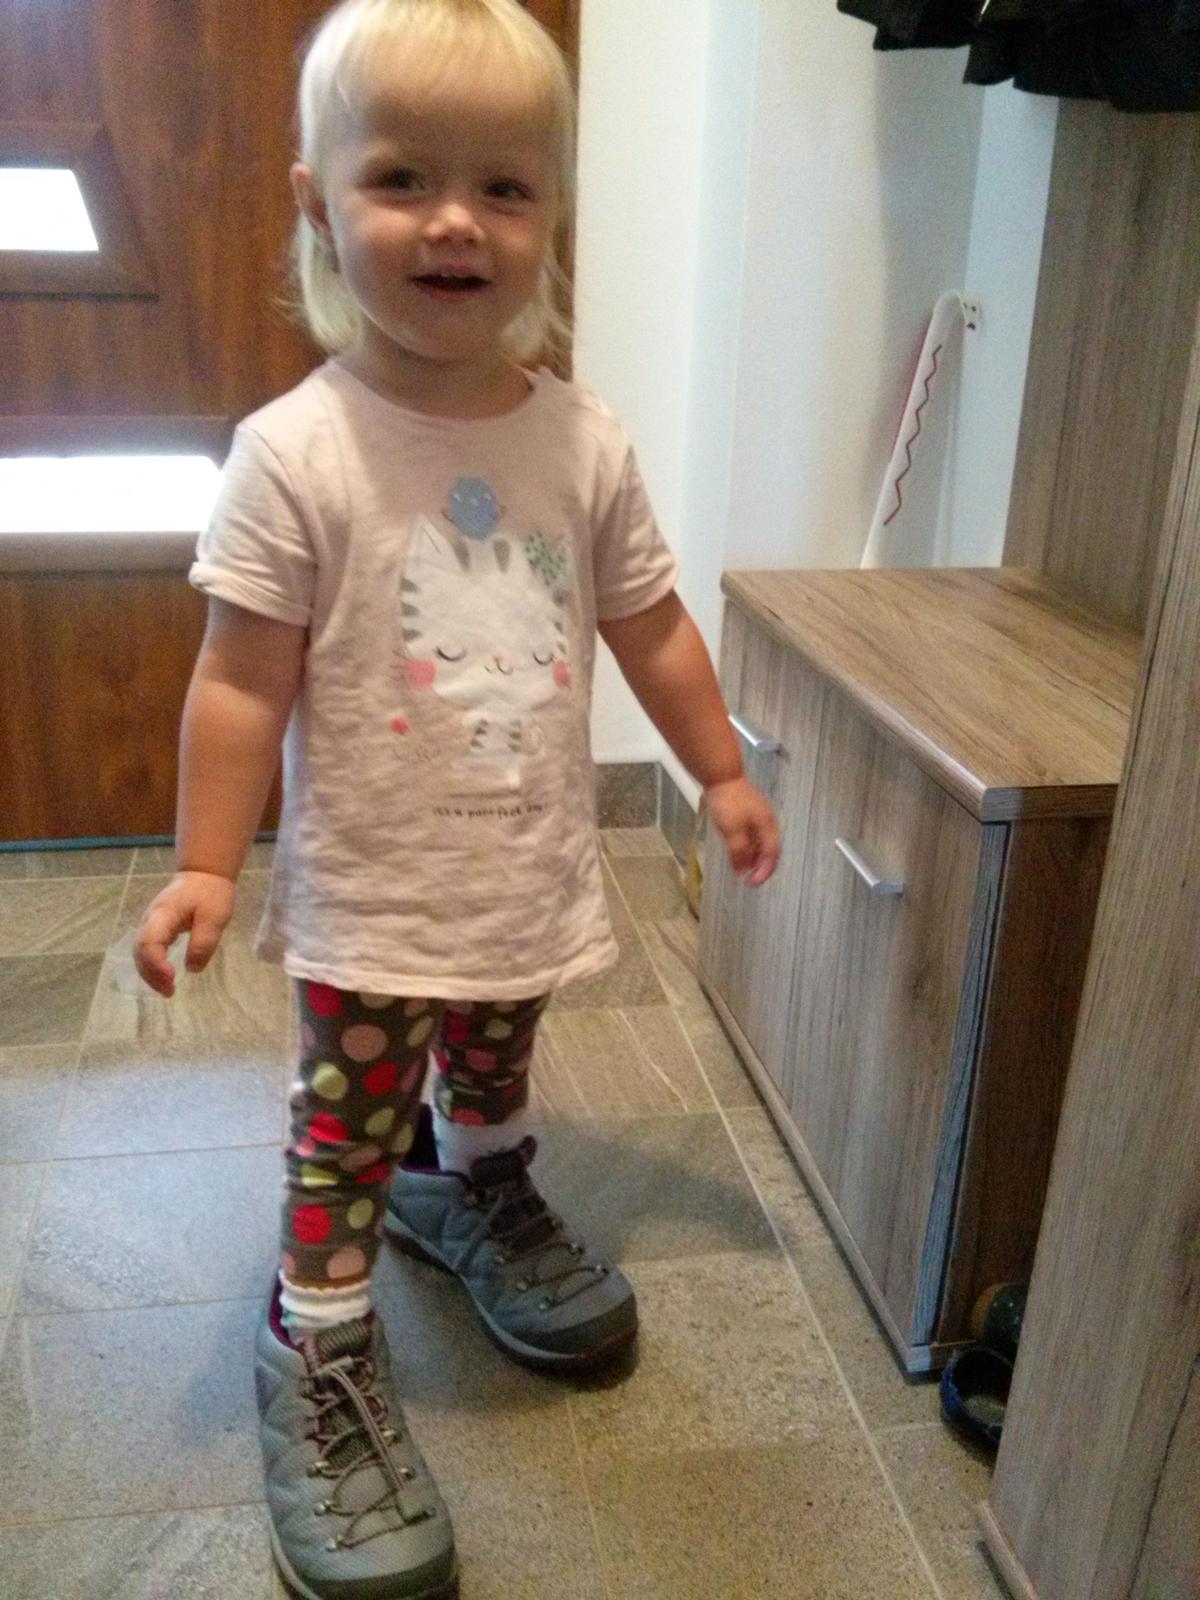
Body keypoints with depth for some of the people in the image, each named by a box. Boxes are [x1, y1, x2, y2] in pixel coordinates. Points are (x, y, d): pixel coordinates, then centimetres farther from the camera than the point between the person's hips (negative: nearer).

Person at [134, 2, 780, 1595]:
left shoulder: (584, 441, -4)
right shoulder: (295, 452, -17)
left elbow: (649, 626, 7)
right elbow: (244, 678, -14)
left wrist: (722, 771, 13)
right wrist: (207, 865, -13)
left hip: (531, 868, 5)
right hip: (367, 885, -4)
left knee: (494, 1061, 25)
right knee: (352, 1118, 6)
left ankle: (477, 1191, 55)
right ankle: (320, 1354, 27)